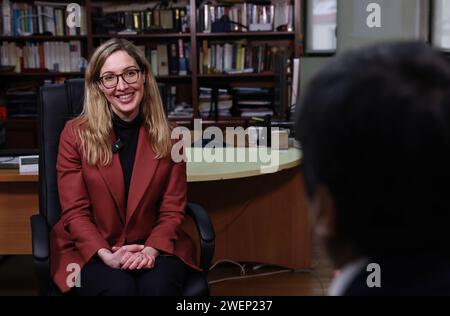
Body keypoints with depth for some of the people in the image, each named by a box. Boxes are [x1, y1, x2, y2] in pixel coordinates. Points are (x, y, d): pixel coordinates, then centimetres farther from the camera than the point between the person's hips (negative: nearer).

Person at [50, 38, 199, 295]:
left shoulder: (168, 136, 2)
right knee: (120, 289, -29)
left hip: (154, 247, 1)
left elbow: (172, 209, 2)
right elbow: (75, 211, -4)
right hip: (91, 251, -1)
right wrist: (106, 254, -19)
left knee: (159, 287, -29)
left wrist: (151, 249, -17)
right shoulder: (75, 134, -3)